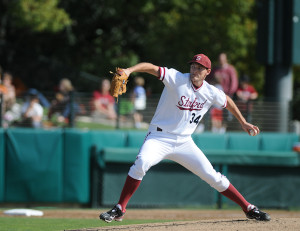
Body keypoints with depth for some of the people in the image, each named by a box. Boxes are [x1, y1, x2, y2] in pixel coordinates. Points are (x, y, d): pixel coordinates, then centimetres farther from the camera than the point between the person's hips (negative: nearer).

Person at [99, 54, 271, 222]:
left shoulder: (211, 93, 1)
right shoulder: (177, 79, -13)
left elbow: (227, 101, 23)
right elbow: (152, 68, -26)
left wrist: (243, 123, 28)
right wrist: (129, 70, -42)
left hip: (184, 143, 4)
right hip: (160, 137, -4)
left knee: (213, 176, 2)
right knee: (142, 162, -31)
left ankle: (249, 209, 17)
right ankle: (119, 210, -24)